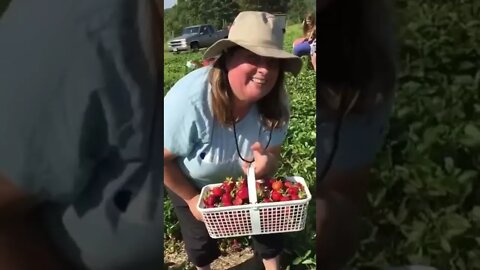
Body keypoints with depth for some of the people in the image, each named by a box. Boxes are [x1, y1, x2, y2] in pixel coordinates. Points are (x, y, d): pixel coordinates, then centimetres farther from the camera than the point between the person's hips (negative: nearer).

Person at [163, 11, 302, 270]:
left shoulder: (275, 102, -28)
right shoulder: (189, 100, -41)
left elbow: (273, 154, -14)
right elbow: (163, 159, -26)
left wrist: (268, 163, -38)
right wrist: (191, 198, -15)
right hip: (189, 182, -2)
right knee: (200, 236, 16)